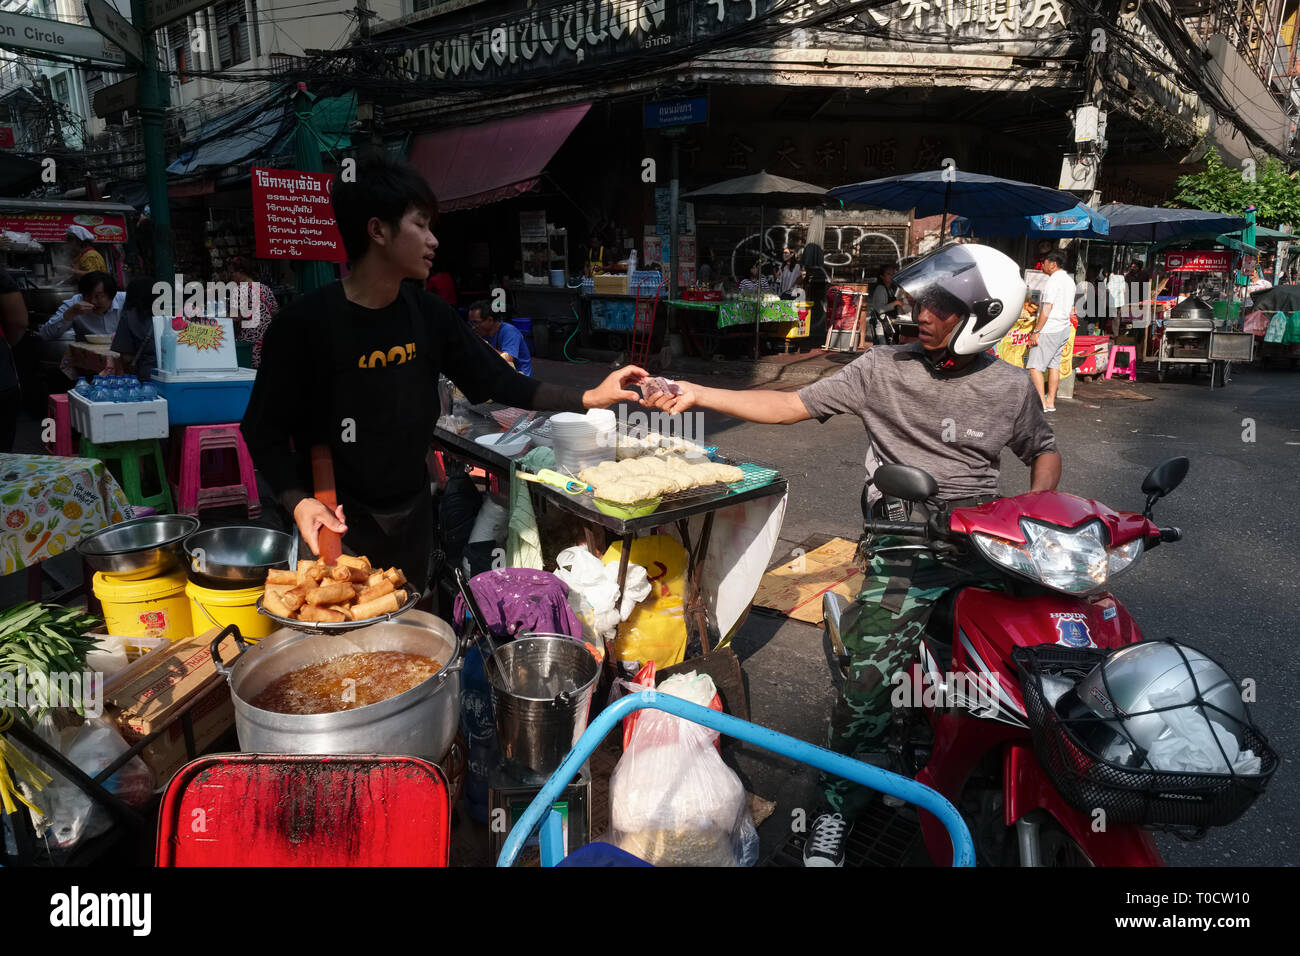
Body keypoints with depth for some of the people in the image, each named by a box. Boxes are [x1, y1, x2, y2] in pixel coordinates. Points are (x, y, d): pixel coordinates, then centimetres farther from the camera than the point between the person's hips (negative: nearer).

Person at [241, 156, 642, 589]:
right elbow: (265, 429, -11)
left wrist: (588, 398, -1)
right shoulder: (306, 323, -17)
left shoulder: (428, 314, -2)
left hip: (413, 515, 5)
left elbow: (493, 379, 4)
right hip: (341, 522, -5)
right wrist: (298, 501, -26)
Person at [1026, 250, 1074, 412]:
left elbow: (1046, 310, -20)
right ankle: (1051, 402, 15)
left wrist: (1036, 331, -18)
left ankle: (1042, 403, -11)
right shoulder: (1069, 280, 14)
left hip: (1049, 330, -10)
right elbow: (1070, 308, 19)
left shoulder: (1054, 281, -16)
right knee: (1054, 365, 13)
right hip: (1064, 329, 10)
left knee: (1034, 366, -7)